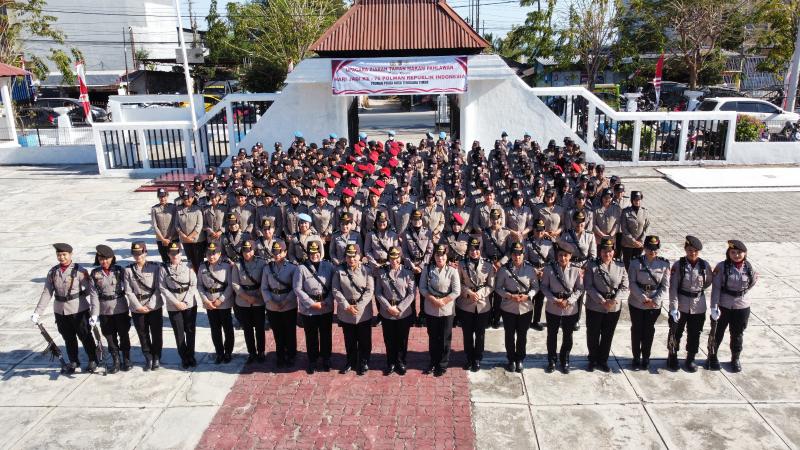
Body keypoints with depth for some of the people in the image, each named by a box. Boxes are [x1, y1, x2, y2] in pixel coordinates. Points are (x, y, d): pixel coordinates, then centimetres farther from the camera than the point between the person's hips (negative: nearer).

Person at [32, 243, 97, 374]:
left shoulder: (79, 271, -12)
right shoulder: (53, 272, 1)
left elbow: (91, 291, -14)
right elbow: (46, 293, 2)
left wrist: (94, 312, -19)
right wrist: (37, 312, -4)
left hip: (79, 310, -4)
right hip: (60, 311, 4)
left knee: (85, 336, 8)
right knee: (68, 338, 17)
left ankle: (93, 361, 26)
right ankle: (73, 362, 35)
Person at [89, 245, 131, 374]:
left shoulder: (120, 270, -4)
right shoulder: (95, 273, -2)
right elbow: (94, 294, -6)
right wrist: (95, 313, -12)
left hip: (121, 308, -1)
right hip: (104, 311, 1)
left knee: (124, 334, 10)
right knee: (110, 336, 10)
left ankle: (126, 359, 26)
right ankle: (115, 361, 24)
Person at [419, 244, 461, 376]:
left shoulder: (452, 271, -9)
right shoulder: (427, 269, -3)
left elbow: (457, 292, -11)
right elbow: (422, 288, -3)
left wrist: (442, 301, -16)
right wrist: (433, 300, -15)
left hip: (446, 310, -2)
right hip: (430, 309, 2)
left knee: (445, 338, 9)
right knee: (432, 337, 15)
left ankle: (443, 365, 25)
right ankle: (433, 362, 32)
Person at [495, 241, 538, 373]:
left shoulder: (530, 269, -5)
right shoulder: (504, 269, -10)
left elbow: (535, 287, 3)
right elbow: (498, 287, -3)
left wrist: (528, 296, -15)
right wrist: (510, 296, -17)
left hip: (526, 308, 1)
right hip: (508, 308, -1)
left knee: (522, 336, 13)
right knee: (510, 335, 12)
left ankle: (519, 360, 32)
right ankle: (511, 360, 31)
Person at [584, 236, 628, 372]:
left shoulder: (620, 266, -1)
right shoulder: (592, 265, -9)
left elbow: (624, 287, -2)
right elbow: (588, 286, -13)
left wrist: (614, 300, -17)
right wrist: (602, 301, -19)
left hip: (614, 308, 2)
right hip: (595, 307, -2)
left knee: (608, 335, 15)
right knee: (593, 335, 11)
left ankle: (603, 360, 33)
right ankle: (593, 360, 30)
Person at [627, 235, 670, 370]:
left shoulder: (664, 264, -6)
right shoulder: (636, 262, -11)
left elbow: (665, 285, -4)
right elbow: (632, 283, -11)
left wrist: (655, 301, -14)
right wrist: (644, 299, -17)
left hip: (655, 304, 1)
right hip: (636, 302, -1)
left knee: (649, 330, 13)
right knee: (636, 329, 11)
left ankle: (646, 357, 29)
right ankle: (636, 357, 26)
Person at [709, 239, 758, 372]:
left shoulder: (749, 267, -7)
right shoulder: (722, 266, -15)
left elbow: (754, 280, 14)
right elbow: (716, 288, -15)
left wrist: (743, 291, 11)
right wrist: (714, 307, -19)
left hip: (742, 306, 2)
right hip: (723, 306, -2)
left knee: (737, 334, 15)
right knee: (718, 333, 13)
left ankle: (735, 359, 34)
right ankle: (713, 357, 31)